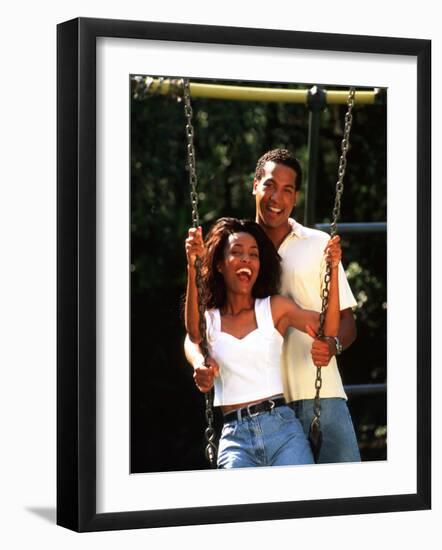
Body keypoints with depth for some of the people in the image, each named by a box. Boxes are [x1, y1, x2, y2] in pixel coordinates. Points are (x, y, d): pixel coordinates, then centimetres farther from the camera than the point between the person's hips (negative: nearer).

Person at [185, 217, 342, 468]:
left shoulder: (275, 307, 12)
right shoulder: (209, 318, 11)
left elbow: (328, 329, -3)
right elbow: (194, 332, -14)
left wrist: (333, 269, -15)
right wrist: (192, 269, -28)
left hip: (282, 426, 0)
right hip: (235, 436, 0)